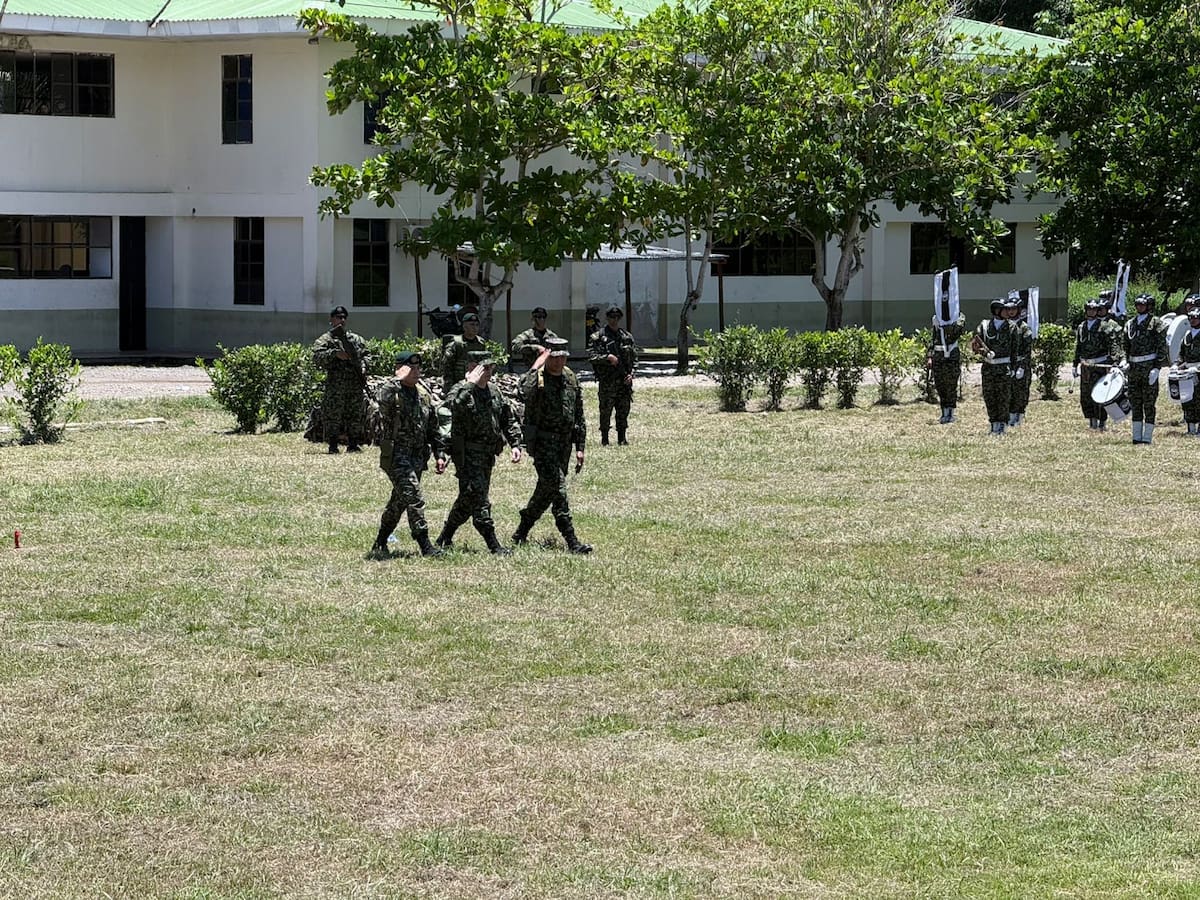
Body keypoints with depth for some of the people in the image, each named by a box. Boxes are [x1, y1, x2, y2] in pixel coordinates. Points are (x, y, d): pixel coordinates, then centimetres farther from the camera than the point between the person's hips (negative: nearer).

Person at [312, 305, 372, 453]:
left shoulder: (356, 339, 19)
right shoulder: (325, 340, 3)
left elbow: (366, 354, 23)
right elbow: (317, 356, -11)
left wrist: (363, 365, 3)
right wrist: (335, 353, -22)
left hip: (356, 385, 4)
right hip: (335, 385, -4)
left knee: (356, 414, 4)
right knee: (333, 414, -5)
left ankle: (353, 443, 11)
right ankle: (333, 445, -1)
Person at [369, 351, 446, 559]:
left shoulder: (424, 394, 12)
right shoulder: (391, 390, -9)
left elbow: (433, 428, 18)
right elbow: (385, 403, -34)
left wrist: (439, 454, 14)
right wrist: (398, 380, -34)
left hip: (418, 456, 7)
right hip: (396, 455, -7)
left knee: (399, 502, 13)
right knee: (414, 498, -15)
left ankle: (380, 545, 25)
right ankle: (425, 546, -13)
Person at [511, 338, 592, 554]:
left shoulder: (571, 379, 9)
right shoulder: (537, 379, -10)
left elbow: (579, 416, 15)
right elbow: (525, 393, -36)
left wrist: (580, 447, 12)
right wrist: (536, 367, -32)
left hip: (564, 445, 7)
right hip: (543, 444, -7)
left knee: (546, 490, 14)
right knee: (557, 489, -13)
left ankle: (521, 533, 30)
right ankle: (572, 541, -14)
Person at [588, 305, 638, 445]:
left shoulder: (627, 336, 12)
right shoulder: (598, 336, -1)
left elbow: (634, 357, 15)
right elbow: (591, 356, -9)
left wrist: (631, 373, 1)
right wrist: (607, 357, -21)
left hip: (624, 381, 4)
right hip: (607, 381, -4)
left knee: (624, 412, 6)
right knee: (605, 411, -2)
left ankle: (622, 438, 13)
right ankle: (604, 438, 5)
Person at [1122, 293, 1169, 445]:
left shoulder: (1155, 323, -3)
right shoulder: (1130, 324, 13)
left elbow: (1162, 347, -7)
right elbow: (1125, 345, 20)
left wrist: (1157, 368, -14)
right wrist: (1125, 363, 11)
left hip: (1149, 366, -6)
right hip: (1133, 368, 6)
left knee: (1149, 403, -2)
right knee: (1135, 403, 8)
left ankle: (1147, 437, 0)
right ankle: (1137, 436, 13)